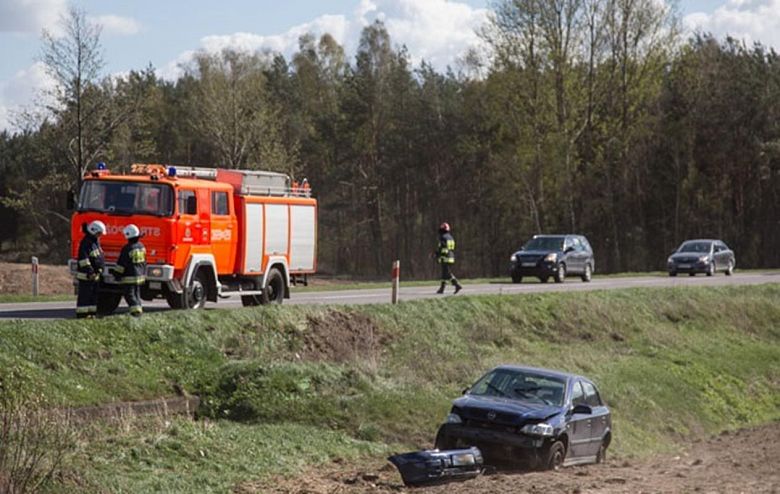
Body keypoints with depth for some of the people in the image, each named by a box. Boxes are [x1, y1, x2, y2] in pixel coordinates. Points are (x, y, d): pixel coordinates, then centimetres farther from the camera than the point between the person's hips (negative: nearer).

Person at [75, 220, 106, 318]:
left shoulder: (96, 242, 15)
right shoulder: (86, 242, -16)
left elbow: (99, 257, 24)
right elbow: (83, 258, -21)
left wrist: (100, 268, 14)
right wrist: (89, 271, -24)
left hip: (95, 274, 10)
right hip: (86, 274, -10)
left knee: (94, 295, 12)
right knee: (85, 295, -7)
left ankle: (92, 313, 18)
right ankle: (82, 313, -5)